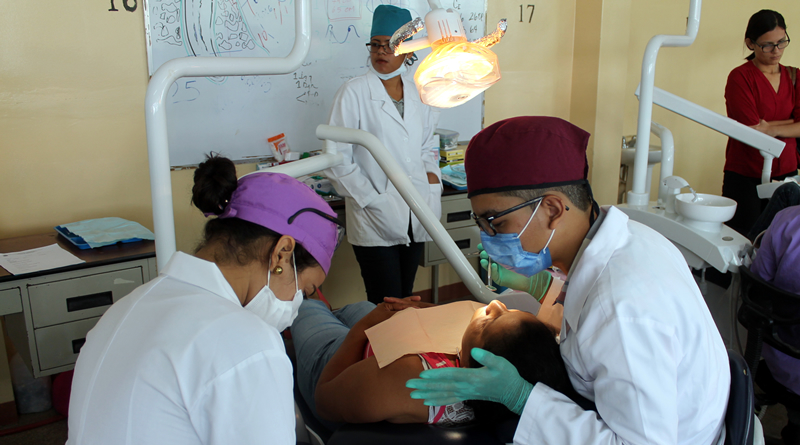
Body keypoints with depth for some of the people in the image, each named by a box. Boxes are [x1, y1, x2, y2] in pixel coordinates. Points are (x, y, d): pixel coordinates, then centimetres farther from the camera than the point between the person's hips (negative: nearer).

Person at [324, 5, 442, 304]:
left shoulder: (417, 94, 10)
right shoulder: (354, 93, -7)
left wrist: (432, 173, 4)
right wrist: (371, 200, -13)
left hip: (415, 217, 5)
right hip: (375, 223, -5)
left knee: (406, 300, 15)